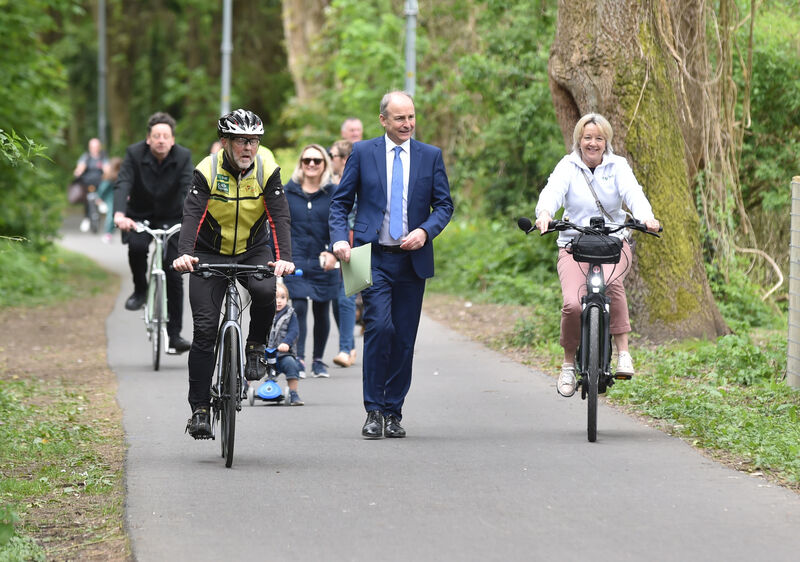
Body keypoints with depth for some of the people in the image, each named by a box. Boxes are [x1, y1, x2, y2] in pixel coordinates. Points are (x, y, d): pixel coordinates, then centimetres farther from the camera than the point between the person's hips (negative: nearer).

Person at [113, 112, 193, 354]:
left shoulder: (183, 157, -15)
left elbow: (189, 189, -27)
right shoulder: (135, 153, -16)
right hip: (139, 216, 0)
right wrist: (119, 215, -46)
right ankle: (140, 290, -4)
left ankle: (175, 335, -3)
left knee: (174, 274, -9)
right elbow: (122, 184, -28)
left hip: (171, 219, 0)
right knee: (136, 246, -33)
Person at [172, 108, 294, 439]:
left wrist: (284, 258, -37)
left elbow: (279, 216, -22)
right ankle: (200, 409, -1)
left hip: (253, 250, 1)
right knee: (205, 328, -9)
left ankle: (256, 347, -2)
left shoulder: (267, 168, -15)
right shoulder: (208, 170, -19)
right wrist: (184, 254, -47)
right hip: (211, 252, -1)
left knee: (265, 291, -32)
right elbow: (192, 214, -30)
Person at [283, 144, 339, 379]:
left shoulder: (333, 193, 1)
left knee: (321, 311, 7)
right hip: (295, 260, 0)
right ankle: (298, 359, -8)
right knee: (299, 308, -12)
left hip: (323, 262, 0)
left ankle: (318, 360, 20)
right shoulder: (288, 191, 6)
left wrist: (332, 252, -21)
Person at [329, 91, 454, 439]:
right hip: (373, 257, -2)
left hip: (412, 259, 2)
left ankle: (393, 413, 14)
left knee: (405, 338, 3)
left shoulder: (430, 156, 8)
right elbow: (340, 202, 7)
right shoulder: (363, 152, 4)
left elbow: (444, 205, 8)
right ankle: (373, 411, -8)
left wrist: (425, 231, -11)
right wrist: (340, 239, -9)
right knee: (380, 326, -17)